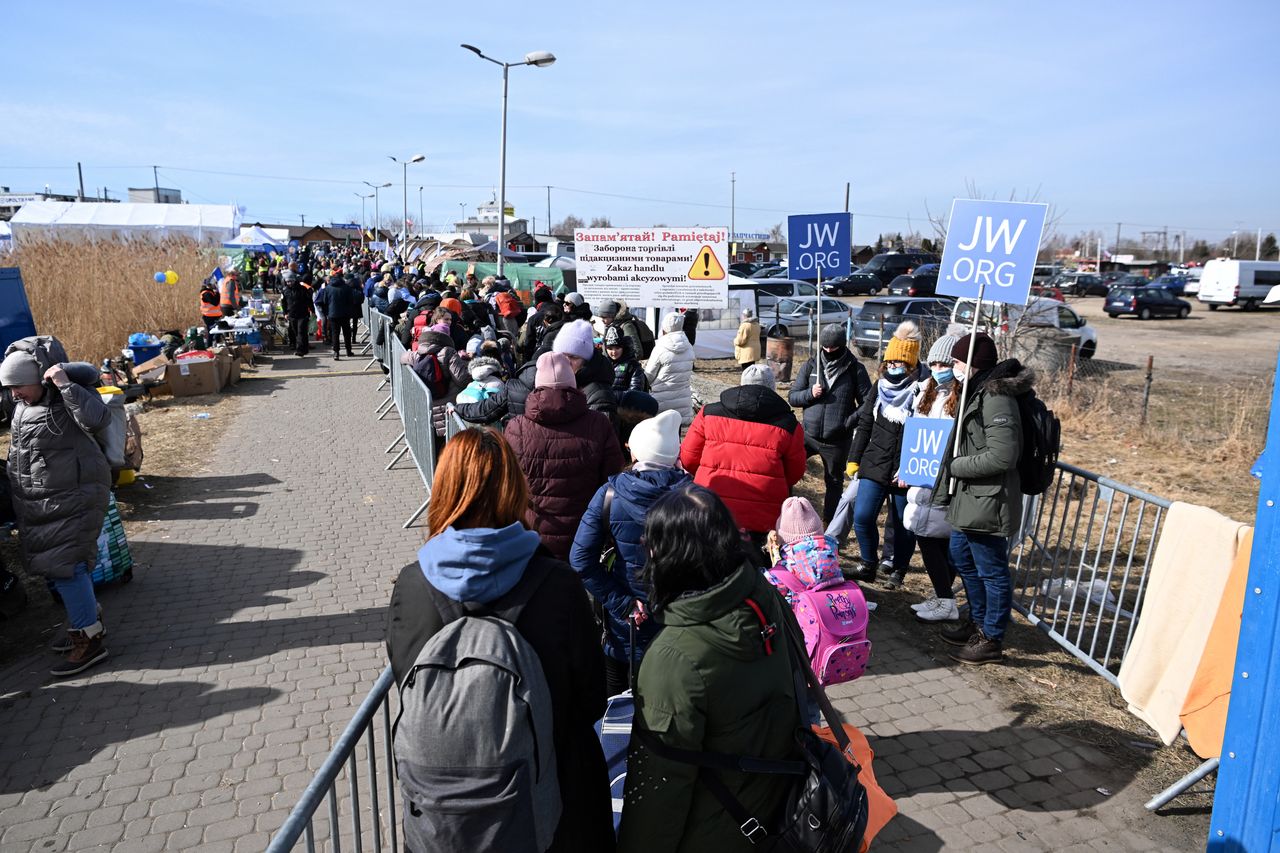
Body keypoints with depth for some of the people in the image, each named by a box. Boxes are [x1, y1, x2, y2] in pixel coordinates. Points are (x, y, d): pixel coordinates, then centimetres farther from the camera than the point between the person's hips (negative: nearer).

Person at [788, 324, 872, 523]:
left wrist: (850, 421, -16)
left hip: (838, 440, -2)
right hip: (808, 434, 2)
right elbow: (792, 397, 5)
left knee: (834, 482, 12)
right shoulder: (811, 365, 3)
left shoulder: (855, 369, -4)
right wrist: (810, 393, -14)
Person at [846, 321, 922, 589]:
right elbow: (865, 424, 12)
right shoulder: (880, 386, 7)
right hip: (873, 465, 3)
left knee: (903, 524, 9)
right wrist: (854, 458, 9)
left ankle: (899, 570, 29)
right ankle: (869, 565, 16)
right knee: (862, 517, -4)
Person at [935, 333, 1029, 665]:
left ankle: (991, 640, 17)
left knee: (992, 572, 3)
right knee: (964, 561, 23)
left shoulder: (996, 399, -21)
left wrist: (955, 466, -17)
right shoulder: (977, 393, 12)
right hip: (969, 499, 11)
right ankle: (978, 623, 39)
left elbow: (1002, 456, -27)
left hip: (987, 503, -11)